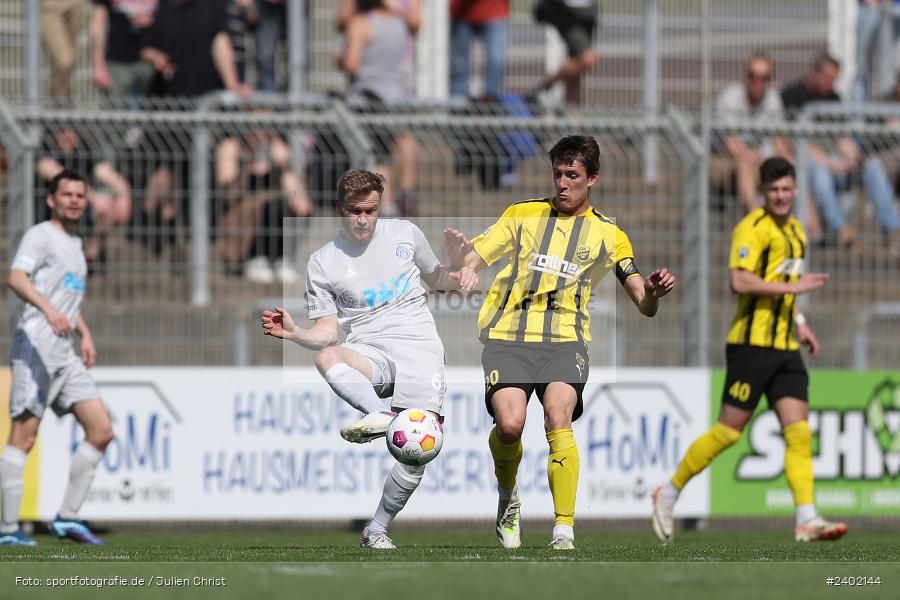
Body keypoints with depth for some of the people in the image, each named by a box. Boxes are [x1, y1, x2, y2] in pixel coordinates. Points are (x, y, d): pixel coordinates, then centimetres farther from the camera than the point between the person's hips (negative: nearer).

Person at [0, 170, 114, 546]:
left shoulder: (74, 244, 22)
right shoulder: (40, 235, -5)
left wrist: (84, 333, 19)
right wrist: (49, 310, -40)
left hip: (65, 357, 9)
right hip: (35, 349, -9)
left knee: (101, 431, 2)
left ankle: (67, 518, 6)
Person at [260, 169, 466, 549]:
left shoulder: (404, 234, 11)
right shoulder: (323, 263, 7)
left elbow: (437, 280, 26)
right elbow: (326, 332, 5)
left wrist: (458, 266, 4)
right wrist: (292, 332, -14)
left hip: (419, 346, 1)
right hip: (370, 351, -1)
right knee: (326, 358, -37)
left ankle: (377, 530, 1)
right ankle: (381, 415, -60)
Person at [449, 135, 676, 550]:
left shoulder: (609, 235, 15)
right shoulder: (522, 215, 17)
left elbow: (644, 305, 10)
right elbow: (473, 257, 13)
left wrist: (653, 292, -15)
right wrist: (467, 266, -13)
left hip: (564, 339, -1)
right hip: (508, 335, 1)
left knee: (558, 416, -27)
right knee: (509, 424, -21)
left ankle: (564, 530, -27)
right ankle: (507, 497, 11)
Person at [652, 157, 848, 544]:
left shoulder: (796, 231, 18)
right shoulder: (753, 228, -10)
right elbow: (740, 281, -23)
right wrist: (792, 286, -22)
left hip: (786, 347, 7)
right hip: (752, 343, -7)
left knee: (799, 432, -4)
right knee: (729, 431, -3)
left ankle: (807, 520, -9)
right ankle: (669, 494, 12)